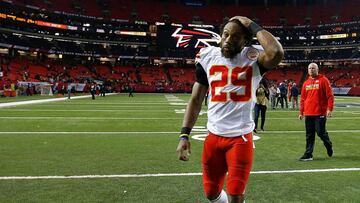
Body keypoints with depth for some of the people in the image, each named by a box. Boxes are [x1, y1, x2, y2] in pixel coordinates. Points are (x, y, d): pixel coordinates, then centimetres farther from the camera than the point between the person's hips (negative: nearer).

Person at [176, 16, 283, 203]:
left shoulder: (253, 58, -7)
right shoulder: (207, 57, 3)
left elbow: (276, 53, -33)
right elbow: (196, 99, 6)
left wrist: (253, 26, -17)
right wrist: (184, 135, 0)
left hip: (241, 137, -3)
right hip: (213, 136, 4)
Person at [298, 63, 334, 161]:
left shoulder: (323, 80, -2)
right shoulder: (306, 83, 13)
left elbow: (330, 95, -7)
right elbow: (303, 98, 15)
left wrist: (330, 109, -15)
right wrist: (301, 112, 12)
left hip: (320, 113, -5)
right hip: (308, 113, 5)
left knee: (321, 132, 1)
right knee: (309, 135, 6)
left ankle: (329, 146, 30)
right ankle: (308, 154, 11)